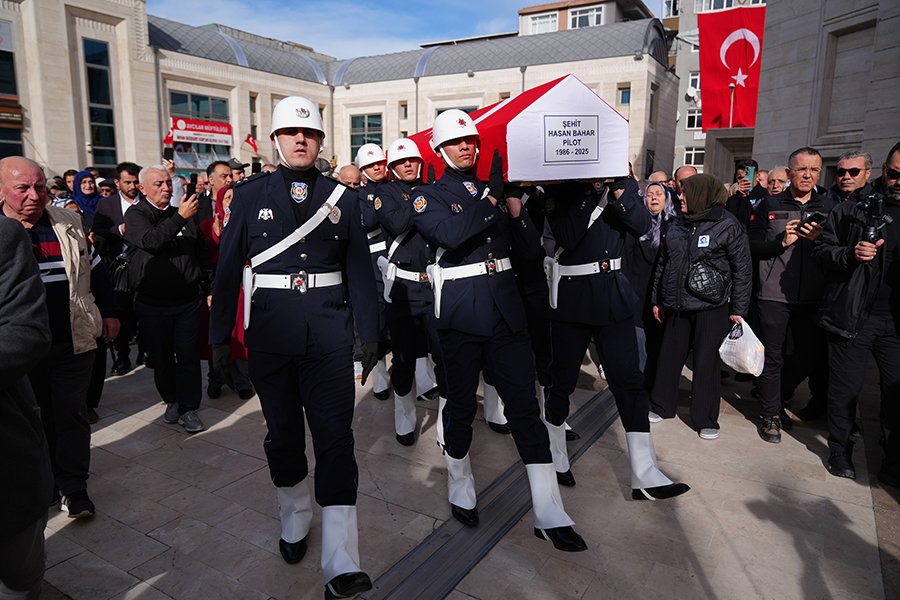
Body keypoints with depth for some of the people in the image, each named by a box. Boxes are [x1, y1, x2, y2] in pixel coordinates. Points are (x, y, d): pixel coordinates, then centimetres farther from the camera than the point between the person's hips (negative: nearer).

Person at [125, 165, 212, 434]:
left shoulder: (186, 214, 10)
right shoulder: (135, 214, -1)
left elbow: (202, 253, 15)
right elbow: (150, 241, -22)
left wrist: (208, 287, 11)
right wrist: (180, 218, -26)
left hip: (188, 300, 2)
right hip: (152, 303, -1)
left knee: (188, 354, 0)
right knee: (162, 356, 11)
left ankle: (188, 407, 11)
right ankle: (172, 400, 30)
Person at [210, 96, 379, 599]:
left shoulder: (344, 197, 7)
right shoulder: (250, 196, 6)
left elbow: (360, 269, 6)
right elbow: (229, 268, 6)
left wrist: (370, 333, 2)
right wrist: (220, 334, 4)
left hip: (329, 331, -1)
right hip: (270, 330, 1)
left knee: (335, 437, -5)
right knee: (283, 433, 13)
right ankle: (295, 519, 37)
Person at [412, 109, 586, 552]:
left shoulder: (494, 190, 15)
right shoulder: (428, 196, 2)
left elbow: (531, 249, 11)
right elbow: (449, 233, -21)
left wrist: (516, 210, -4)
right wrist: (492, 197, -14)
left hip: (506, 310, 4)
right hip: (460, 313, -3)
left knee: (525, 406, 2)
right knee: (461, 407, 9)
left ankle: (550, 516, 10)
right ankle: (460, 493, 34)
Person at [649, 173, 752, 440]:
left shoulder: (729, 226, -5)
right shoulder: (676, 225, 9)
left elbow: (742, 270, -3)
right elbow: (662, 264, 15)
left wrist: (738, 308, -5)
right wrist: (657, 299, 15)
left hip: (711, 307, -4)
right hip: (676, 305, 5)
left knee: (706, 362, 2)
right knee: (669, 357, 11)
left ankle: (706, 419, 17)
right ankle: (661, 406, 27)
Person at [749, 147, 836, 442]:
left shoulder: (828, 208, 11)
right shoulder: (769, 205, 5)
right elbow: (752, 247, 0)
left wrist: (820, 240, -10)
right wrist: (781, 242, -14)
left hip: (813, 297, 3)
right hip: (774, 295, -3)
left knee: (810, 356, 9)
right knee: (772, 356, 2)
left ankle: (774, 396, 32)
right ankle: (771, 414, 16)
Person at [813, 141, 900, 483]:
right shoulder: (851, 211, 2)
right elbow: (821, 251, 1)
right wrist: (850, 254, -18)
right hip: (852, 317, -2)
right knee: (846, 387, 7)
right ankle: (840, 452, 26)